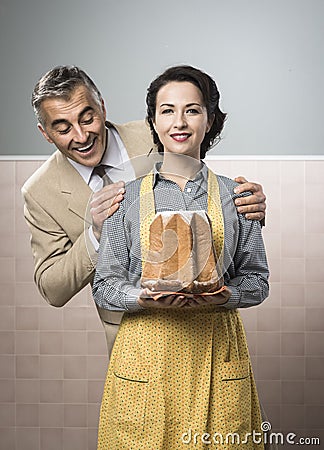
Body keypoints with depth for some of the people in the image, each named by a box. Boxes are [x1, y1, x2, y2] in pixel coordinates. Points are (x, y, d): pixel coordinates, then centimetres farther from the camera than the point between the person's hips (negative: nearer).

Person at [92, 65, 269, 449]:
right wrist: (145, 298, -17)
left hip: (217, 349, 1)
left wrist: (225, 296, -13)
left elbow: (257, 280, 7)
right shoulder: (127, 197, 3)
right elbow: (104, 286, 3)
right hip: (146, 349, 0)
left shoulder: (234, 196, 5)